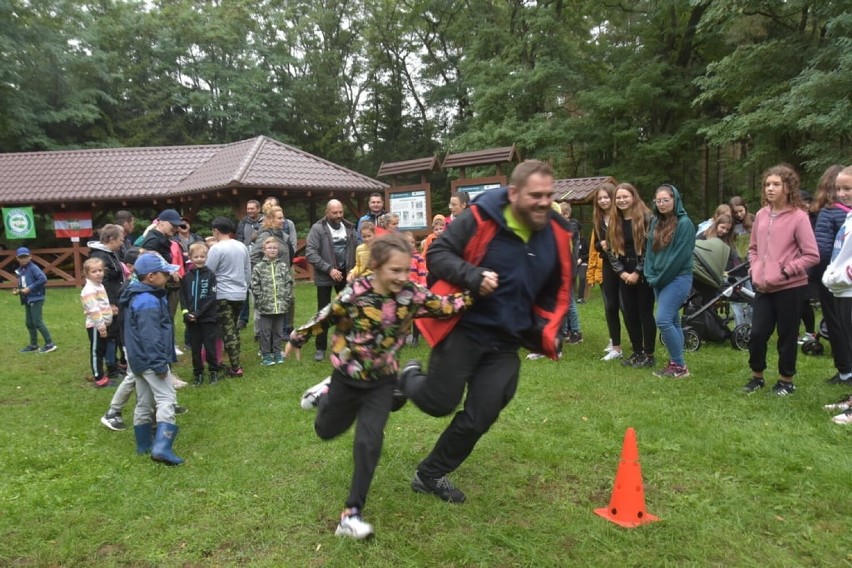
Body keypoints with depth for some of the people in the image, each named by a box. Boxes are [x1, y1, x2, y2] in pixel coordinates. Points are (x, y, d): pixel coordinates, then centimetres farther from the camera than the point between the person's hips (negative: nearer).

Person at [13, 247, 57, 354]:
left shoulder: (33, 268, -12)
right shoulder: (20, 270, 11)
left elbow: (43, 279, -25)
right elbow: (23, 284, 19)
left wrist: (30, 288, -21)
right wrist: (18, 290, 0)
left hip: (36, 299, -8)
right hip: (27, 300, 9)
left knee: (37, 322, -9)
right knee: (29, 323, 13)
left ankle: (50, 344, -3)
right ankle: (33, 345, 23)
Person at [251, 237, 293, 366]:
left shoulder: (283, 266, 3)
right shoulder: (259, 267, -3)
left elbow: (289, 283, 5)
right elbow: (254, 286, -4)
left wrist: (286, 298, -1)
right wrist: (261, 300, -8)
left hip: (281, 306, 2)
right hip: (265, 307, -2)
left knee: (278, 331, 12)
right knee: (265, 332, 6)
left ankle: (277, 352, 24)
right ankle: (266, 354, 17)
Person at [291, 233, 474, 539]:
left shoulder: (411, 294, -15)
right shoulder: (355, 293, -21)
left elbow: (445, 306, -17)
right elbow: (324, 318, -7)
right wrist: (297, 338, 7)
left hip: (382, 382, 1)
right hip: (347, 376, 0)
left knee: (369, 442, -7)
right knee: (326, 430, 21)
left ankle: (352, 514, 5)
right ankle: (324, 394, 55)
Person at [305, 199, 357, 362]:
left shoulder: (349, 227, 3)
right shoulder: (318, 228, -11)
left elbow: (355, 250, 8)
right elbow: (310, 254, -17)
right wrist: (329, 269, -22)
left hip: (345, 275, 4)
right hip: (325, 276, -3)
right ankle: (321, 348, 17)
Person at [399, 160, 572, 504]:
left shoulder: (556, 235, 1)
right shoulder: (480, 218, -16)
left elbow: (557, 291, 14)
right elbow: (437, 253, -11)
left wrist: (547, 331, 2)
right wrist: (472, 276, -27)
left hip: (506, 342, 5)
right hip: (463, 330, -4)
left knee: (478, 419, 5)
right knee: (439, 402, -2)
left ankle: (430, 475, 27)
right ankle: (409, 378, 35)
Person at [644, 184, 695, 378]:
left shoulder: (684, 223, -10)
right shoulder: (655, 222, 11)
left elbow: (681, 255, -15)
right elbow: (650, 251, 13)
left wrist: (661, 278, -12)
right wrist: (650, 276, 1)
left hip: (678, 278, -7)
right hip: (660, 280, 7)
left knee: (663, 320, -15)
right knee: (673, 321, 11)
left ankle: (680, 366, -3)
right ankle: (675, 363, 18)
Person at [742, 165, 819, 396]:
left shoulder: (798, 217, -10)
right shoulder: (761, 215, 6)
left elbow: (812, 255, -11)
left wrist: (785, 271, -16)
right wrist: (755, 270, 3)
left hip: (790, 288, -4)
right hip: (764, 288, 5)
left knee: (787, 336, 7)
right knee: (757, 333, 6)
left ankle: (786, 381, 23)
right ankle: (756, 376, 25)